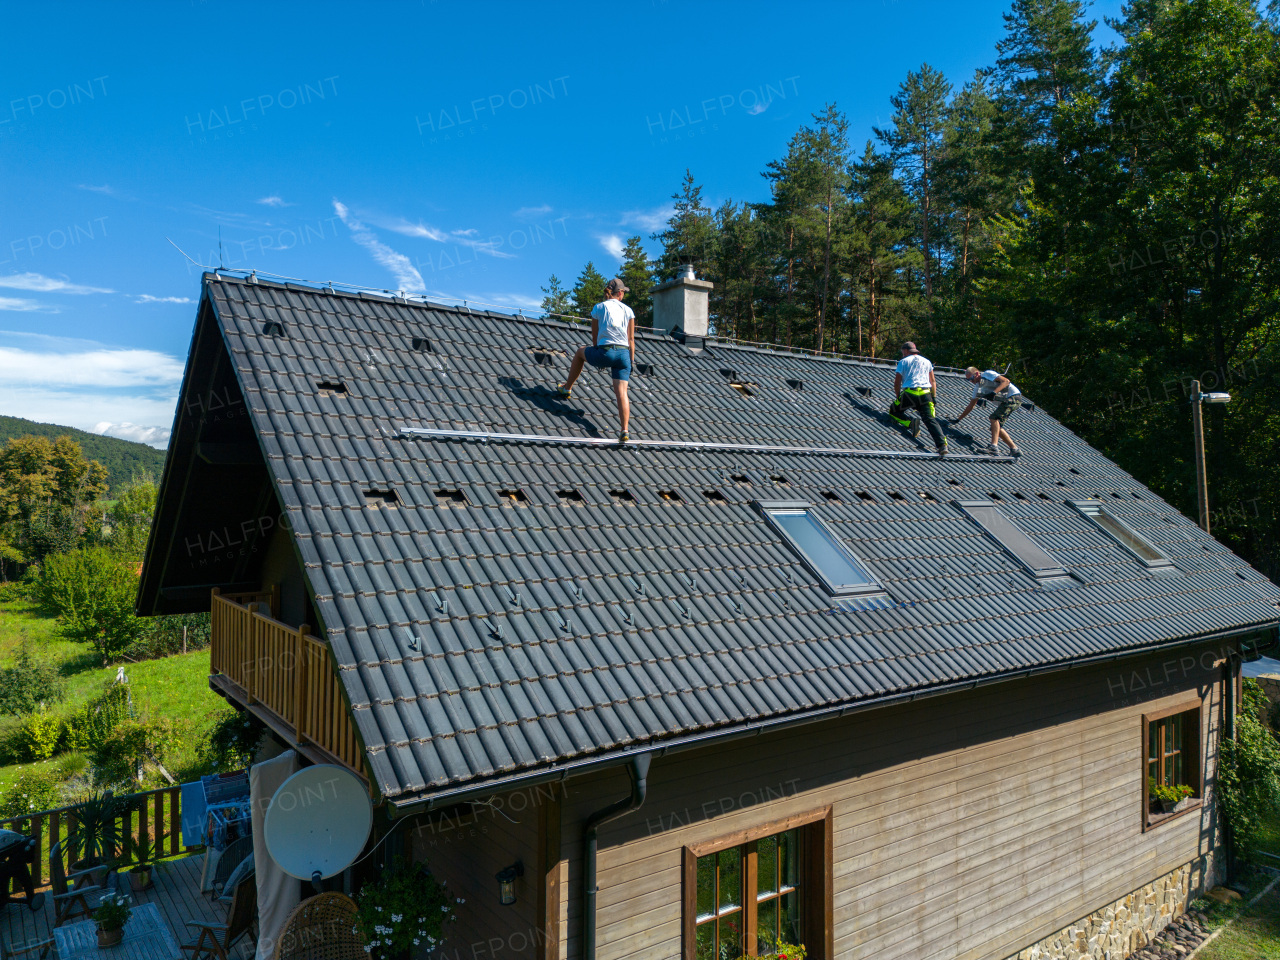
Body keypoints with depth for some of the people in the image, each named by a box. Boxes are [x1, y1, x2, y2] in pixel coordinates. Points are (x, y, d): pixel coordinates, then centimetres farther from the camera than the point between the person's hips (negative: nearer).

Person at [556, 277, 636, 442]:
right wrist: (631, 362, 16)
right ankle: (625, 431, -16)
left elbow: (595, 336, 13)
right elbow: (631, 339, 10)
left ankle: (567, 388, 35)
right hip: (624, 354, 1)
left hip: (605, 352, -1)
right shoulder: (628, 310, 11)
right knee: (621, 392, -2)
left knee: (581, 352, 29)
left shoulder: (598, 308, 8)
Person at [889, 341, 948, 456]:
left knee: (894, 411, 15)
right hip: (925, 394, 3)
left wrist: (898, 397, 18)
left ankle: (910, 423, -14)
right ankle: (942, 445, -20)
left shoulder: (903, 362, 10)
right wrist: (934, 397, 25)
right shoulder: (926, 361, 22)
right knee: (931, 420, -2)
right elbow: (933, 381, 21)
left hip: (909, 393, -3)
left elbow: (897, 383, 6)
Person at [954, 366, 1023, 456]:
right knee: (997, 427, 3)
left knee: (994, 418, -23)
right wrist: (959, 419, 18)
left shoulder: (988, 374, -8)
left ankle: (994, 446, -33)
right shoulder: (978, 387, 15)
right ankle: (1014, 449, 8)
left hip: (1013, 397, -9)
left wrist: (994, 393, -30)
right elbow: (971, 405, 20)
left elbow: (1006, 381, -18)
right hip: (1004, 402, 9)